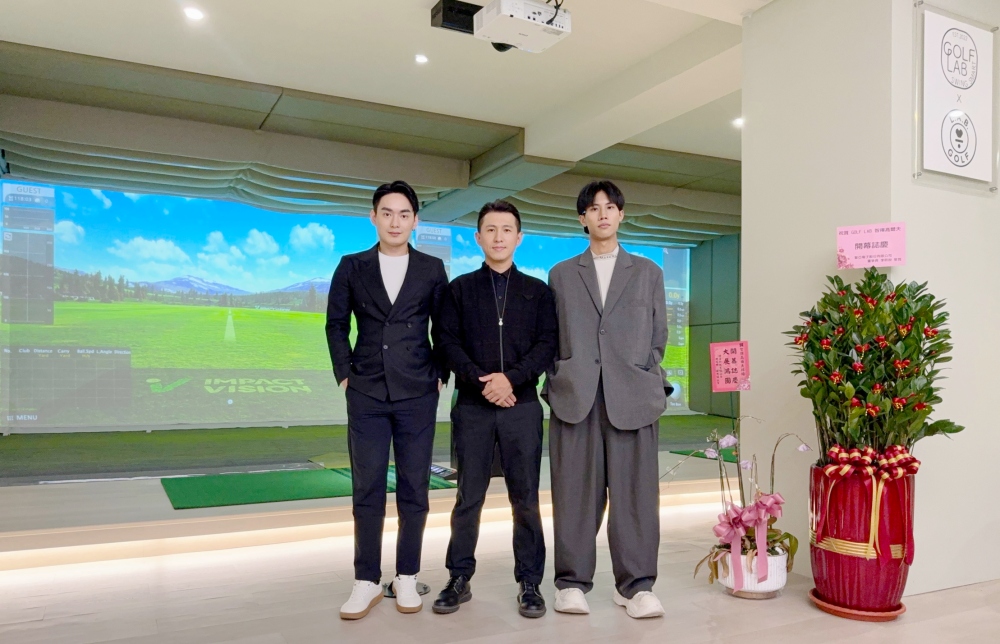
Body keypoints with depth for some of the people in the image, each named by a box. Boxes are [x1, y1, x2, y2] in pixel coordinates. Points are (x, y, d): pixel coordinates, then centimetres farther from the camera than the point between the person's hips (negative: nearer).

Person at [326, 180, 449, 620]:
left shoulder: (432, 269, 4)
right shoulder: (352, 267, 5)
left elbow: (443, 328, 9)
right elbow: (336, 325, 9)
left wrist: (440, 374, 2)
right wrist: (344, 374, 2)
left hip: (417, 395, 0)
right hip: (366, 395, 0)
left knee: (413, 491, 6)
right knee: (367, 491, 4)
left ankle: (407, 578, 19)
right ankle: (367, 582, 15)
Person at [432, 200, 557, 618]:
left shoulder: (537, 291, 9)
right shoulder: (460, 289, 9)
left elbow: (547, 344, 1)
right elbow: (449, 342, 1)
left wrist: (511, 378, -13)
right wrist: (480, 380, -13)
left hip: (522, 405, 0)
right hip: (473, 406, 0)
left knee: (525, 498, 4)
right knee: (468, 497, 6)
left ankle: (529, 583, 15)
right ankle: (459, 580, 18)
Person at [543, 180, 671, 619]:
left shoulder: (647, 272, 15)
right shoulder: (561, 274, 14)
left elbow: (657, 337, 13)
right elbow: (551, 338, 11)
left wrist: (648, 385, 5)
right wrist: (558, 384, 3)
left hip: (632, 398, 0)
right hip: (575, 398, 0)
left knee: (634, 492, 0)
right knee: (575, 493, 2)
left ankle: (636, 585, 10)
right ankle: (572, 582, 13)